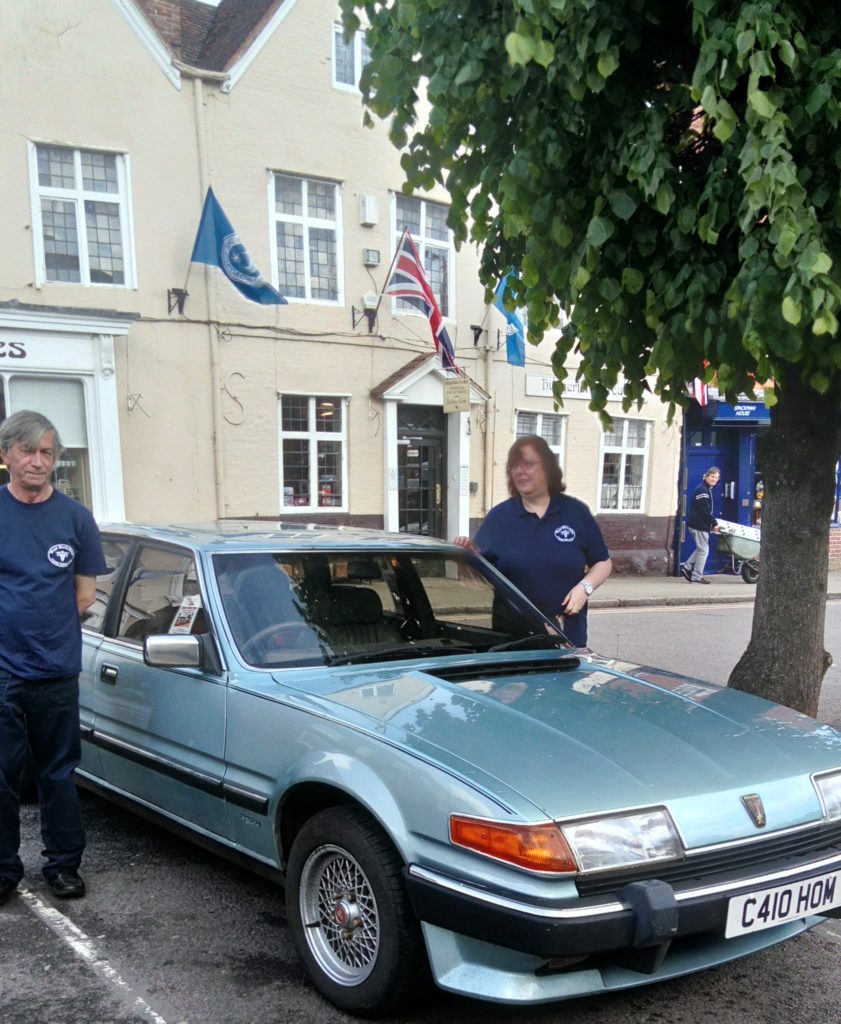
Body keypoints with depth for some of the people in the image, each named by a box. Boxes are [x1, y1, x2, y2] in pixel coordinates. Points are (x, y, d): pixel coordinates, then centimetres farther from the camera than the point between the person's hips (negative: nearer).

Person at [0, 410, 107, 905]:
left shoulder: (75, 517, 3)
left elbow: (84, 596, 7)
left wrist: (45, 628, 2)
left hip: (56, 671, 1)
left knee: (59, 773, 12)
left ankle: (65, 865, 24)